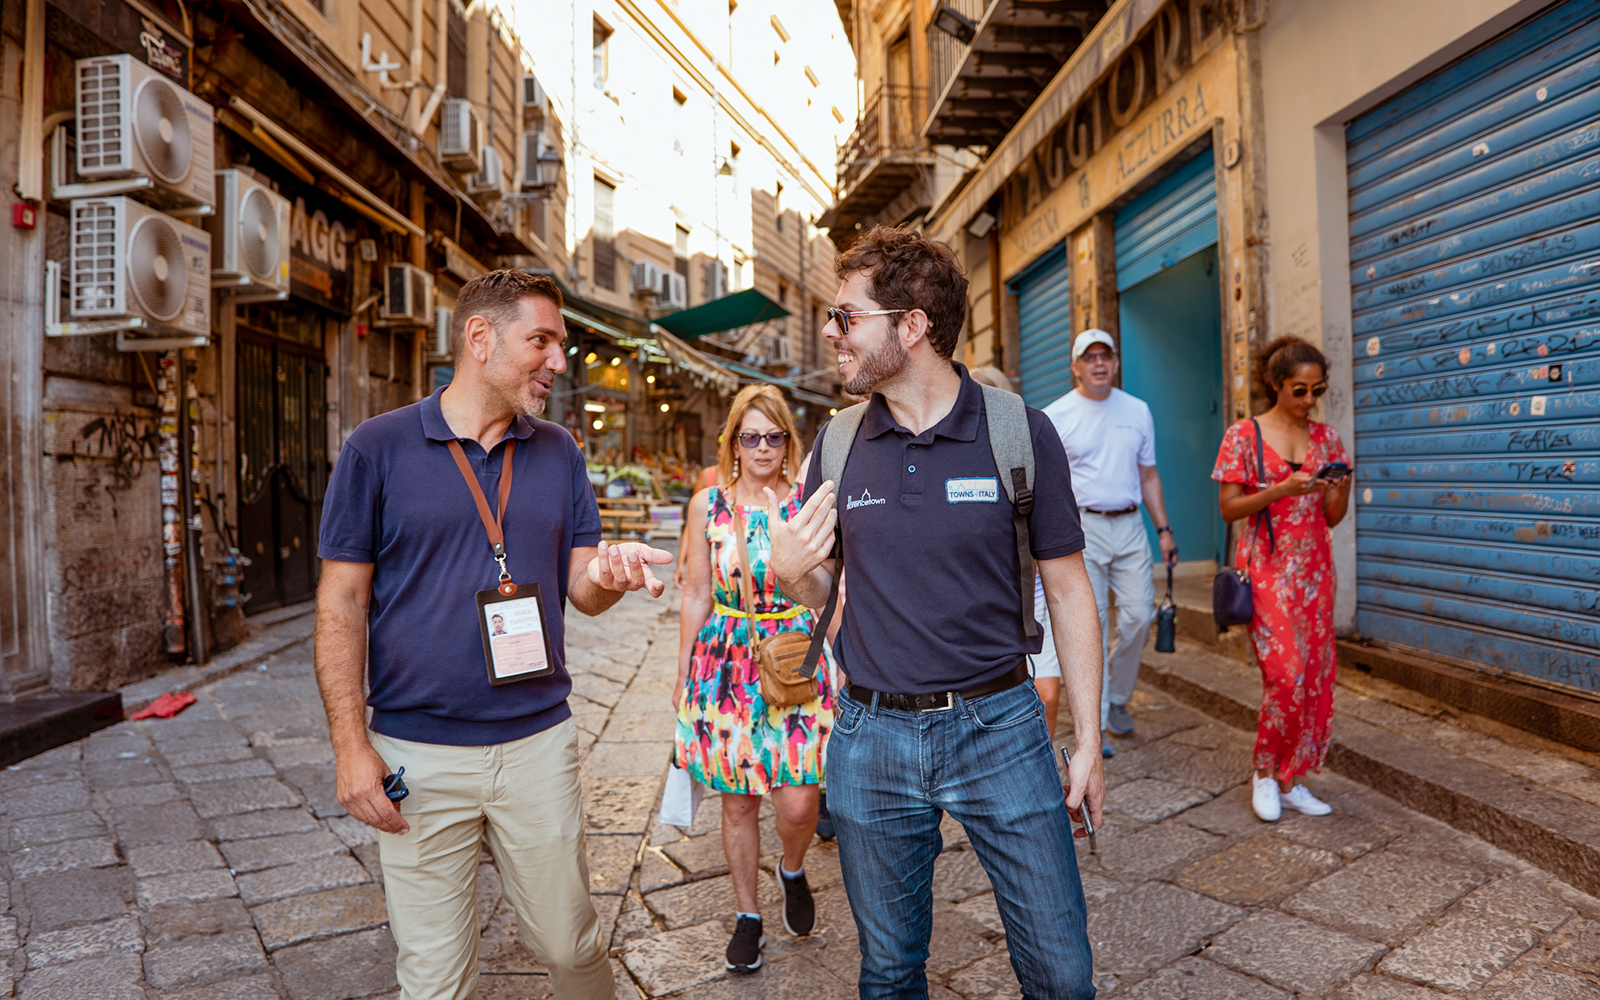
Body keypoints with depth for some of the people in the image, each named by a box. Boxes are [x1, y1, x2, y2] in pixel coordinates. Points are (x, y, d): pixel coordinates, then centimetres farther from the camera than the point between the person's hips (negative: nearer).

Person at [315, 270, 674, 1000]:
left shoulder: (558, 453, 5)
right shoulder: (378, 447, -4)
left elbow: (580, 590, 6)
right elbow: (341, 603, -3)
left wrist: (606, 574, -18)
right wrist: (350, 745, -8)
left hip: (539, 742, 3)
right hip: (417, 754, -2)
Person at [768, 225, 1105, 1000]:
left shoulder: (1020, 432, -7)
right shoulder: (838, 444, 1)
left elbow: (1067, 591, -1)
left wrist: (1088, 740, -1)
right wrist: (788, 571, -13)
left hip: (998, 727, -2)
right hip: (871, 738, 3)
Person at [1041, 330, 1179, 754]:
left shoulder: (1137, 410, 11)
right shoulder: (1055, 417, -2)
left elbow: (1148, 475, 17)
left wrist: (1164, 529, 12)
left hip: (1129, 525, 4)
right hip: (1081, 528, -4)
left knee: (1139, 615, -1)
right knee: (1090, 626, -2)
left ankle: (1118, 698, 23)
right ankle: (1095, 724, 8)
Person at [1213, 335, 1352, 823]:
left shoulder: (1326, 437, 9)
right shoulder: (1244, 435, -3)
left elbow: (1332, 517, 11)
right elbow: (1228, 508, -7)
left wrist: (1343, 486, -10)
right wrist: (1281, 489, -19)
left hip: (1314, 570, 5)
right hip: (1266, 568, -5)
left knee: (1315, 674, 4)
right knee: (1286, 674, -11)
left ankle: (1290, 780, 18)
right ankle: (1264, 774, 9)